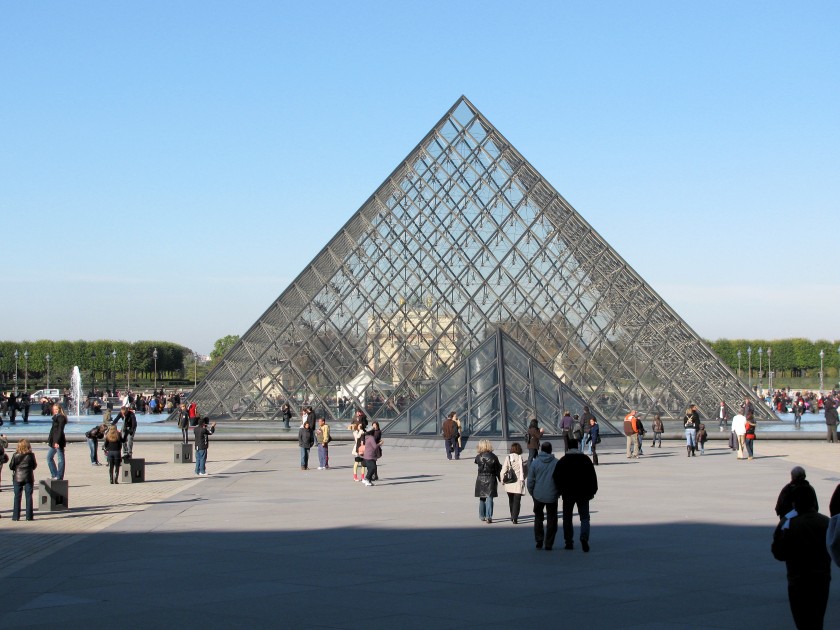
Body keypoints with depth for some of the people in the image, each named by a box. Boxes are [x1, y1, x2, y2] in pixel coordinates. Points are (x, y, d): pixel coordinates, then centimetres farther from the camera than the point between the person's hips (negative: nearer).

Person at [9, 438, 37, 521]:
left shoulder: (15, 455, -9)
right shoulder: (31, 455, -7)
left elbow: (11, 466, -5)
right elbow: (34, 466, 1)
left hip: (18, 478, 0)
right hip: (29, 478, 0)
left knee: (17, 497, 6)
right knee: (29, 497, 6)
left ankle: (16, 516, 5)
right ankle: (29, 516, 4)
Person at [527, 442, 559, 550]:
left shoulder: (534, 463, -4)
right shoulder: (556, 463, -5)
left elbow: (530, 481, -2)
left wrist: (532, 493, 12)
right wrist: (558, 492, 13)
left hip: (538, 496, 0)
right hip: (552, 496, 0)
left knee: (538, 517, 18)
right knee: (551, 520, 9)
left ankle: (539, 540, 9)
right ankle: (548, 544, 8)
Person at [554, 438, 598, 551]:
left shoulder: (562, 461, -2)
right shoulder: (586, 459, 1)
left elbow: (556, 477, -6)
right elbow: (593, 477, 2)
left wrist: (560, 491, 4)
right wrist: (592, 491, 9)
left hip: (568, 494, -1)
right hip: (583, 494, 1)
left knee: (567, 518, 12)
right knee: (584, 517, 4)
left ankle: (569, 541, 12)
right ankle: (584, 537, -20)